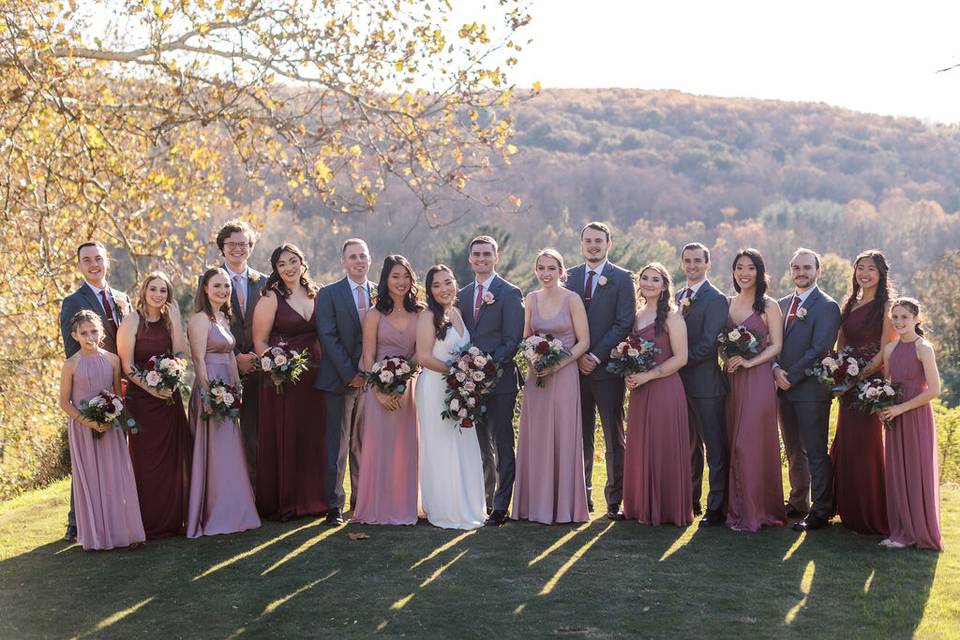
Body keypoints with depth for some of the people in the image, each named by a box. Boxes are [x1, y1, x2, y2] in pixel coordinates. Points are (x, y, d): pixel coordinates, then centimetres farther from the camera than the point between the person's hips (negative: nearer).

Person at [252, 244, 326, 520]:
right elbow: (259, 341, -6)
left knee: (312, 437, 10)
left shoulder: (317, 295, 9)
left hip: (313, 376, 5)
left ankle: (311, 499, 22)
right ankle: (281, 504, 10)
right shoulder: (271, 298, -5)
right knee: (282, 439, -1)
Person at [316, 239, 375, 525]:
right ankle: (334, 505, 5)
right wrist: (350, 373, -13)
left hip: (371, 380, 3)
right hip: (338, 380, -3)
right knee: (336, 446, 0)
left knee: (364, 445, 10)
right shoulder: (329, 294, -1)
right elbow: (329, 338, -7)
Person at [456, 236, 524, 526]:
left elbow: (513, 340, -9)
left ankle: (500, 507, 3)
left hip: (499, 380, -5)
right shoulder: (462, 295, 15)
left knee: (502, 445, 0)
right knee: (480, 444, 10)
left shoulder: (510, 293, -3)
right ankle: (484, 500, 18)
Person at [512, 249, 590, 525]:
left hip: (563, 376, -4)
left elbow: (584, 341, -6)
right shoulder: (531, 299, 8)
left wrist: (557, 364, -15)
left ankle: (564, 505, 9)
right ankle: (536, 504, 14)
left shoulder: (572, 299, -5)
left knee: (563, 438, 0)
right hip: (535, 376, 4)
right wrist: (531, 360, -4)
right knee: (534, 439, 6)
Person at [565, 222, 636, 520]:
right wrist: (576, 357, -4)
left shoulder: (622, 279, 0)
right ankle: (582, 496, 14)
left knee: (614, 438, 1)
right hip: (575, 368, 3)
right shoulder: (570, 277, 12)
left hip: (607, 367, -3)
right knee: (580, 437, 7)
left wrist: (595, 356, -12)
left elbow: (624, 324, -6)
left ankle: (615, 501, 6)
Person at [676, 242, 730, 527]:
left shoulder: (715, 299, -9)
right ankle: (690, 501, 24)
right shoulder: (678, 297, 16)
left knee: (715, 448, -2)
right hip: (681, 382, 8)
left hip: (706, 383, -8)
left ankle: (716, 508, 3)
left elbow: (709, 343, -17)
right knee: (689, 446, 15)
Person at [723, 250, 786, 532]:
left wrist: (749, 361, -17)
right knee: (734, 443, 5)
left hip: (758, 379, -5)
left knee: (750, 442, -8)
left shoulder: (769, 306, -2)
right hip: (731, 379, 5)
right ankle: (737, 508, 13)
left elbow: (776, 345, -6)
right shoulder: (727, 304, 13)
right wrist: (727, 357, -2)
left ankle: (753, 512, -1)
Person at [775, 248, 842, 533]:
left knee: (816, 453, -3)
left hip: (810, 389, -7)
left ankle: (821, 511, 2)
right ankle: (798, 502, 26)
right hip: (784, 389, 7)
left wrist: (791, 376, -14)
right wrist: (776, 369, -6)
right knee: (794, 452, 15)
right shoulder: (782, 304, 15)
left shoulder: (827, 306, -7)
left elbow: (819, 350, -14)